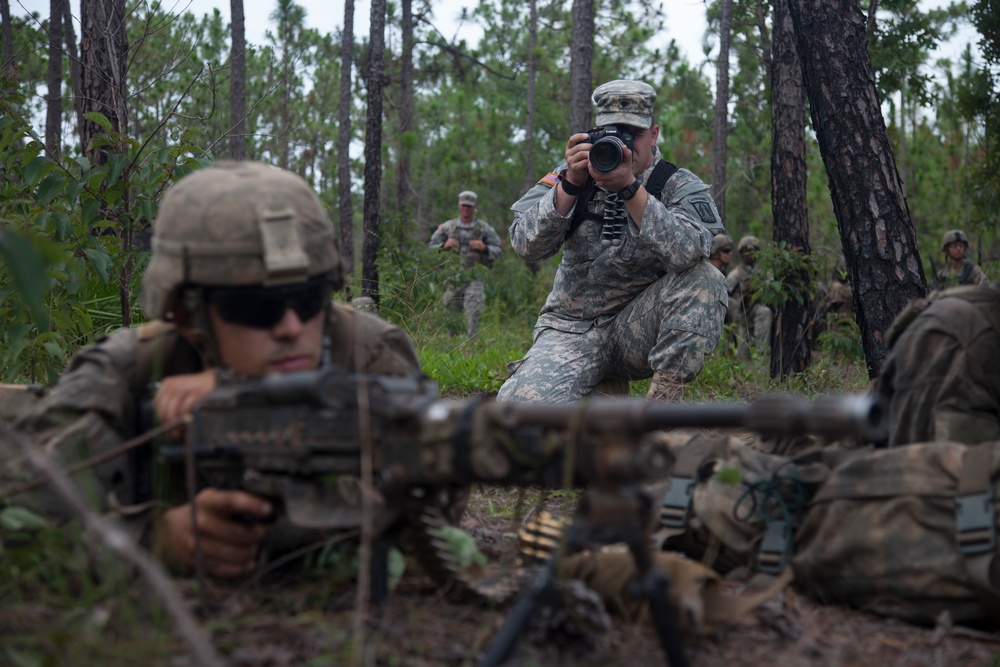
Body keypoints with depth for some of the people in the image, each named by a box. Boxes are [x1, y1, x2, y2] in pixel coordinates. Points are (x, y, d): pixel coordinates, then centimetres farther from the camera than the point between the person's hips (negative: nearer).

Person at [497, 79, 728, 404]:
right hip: (572, 328, 1)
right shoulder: (573, 173, 2)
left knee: (704, 279, -28)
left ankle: (663, 397, -20)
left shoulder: (679, 186, -3)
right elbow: (525, 245, -9)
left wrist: (630, 188, -30)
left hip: (640, 327, -1)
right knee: (520, 401, -26)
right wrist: (570, 184, -21)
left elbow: (688, 252, -25)